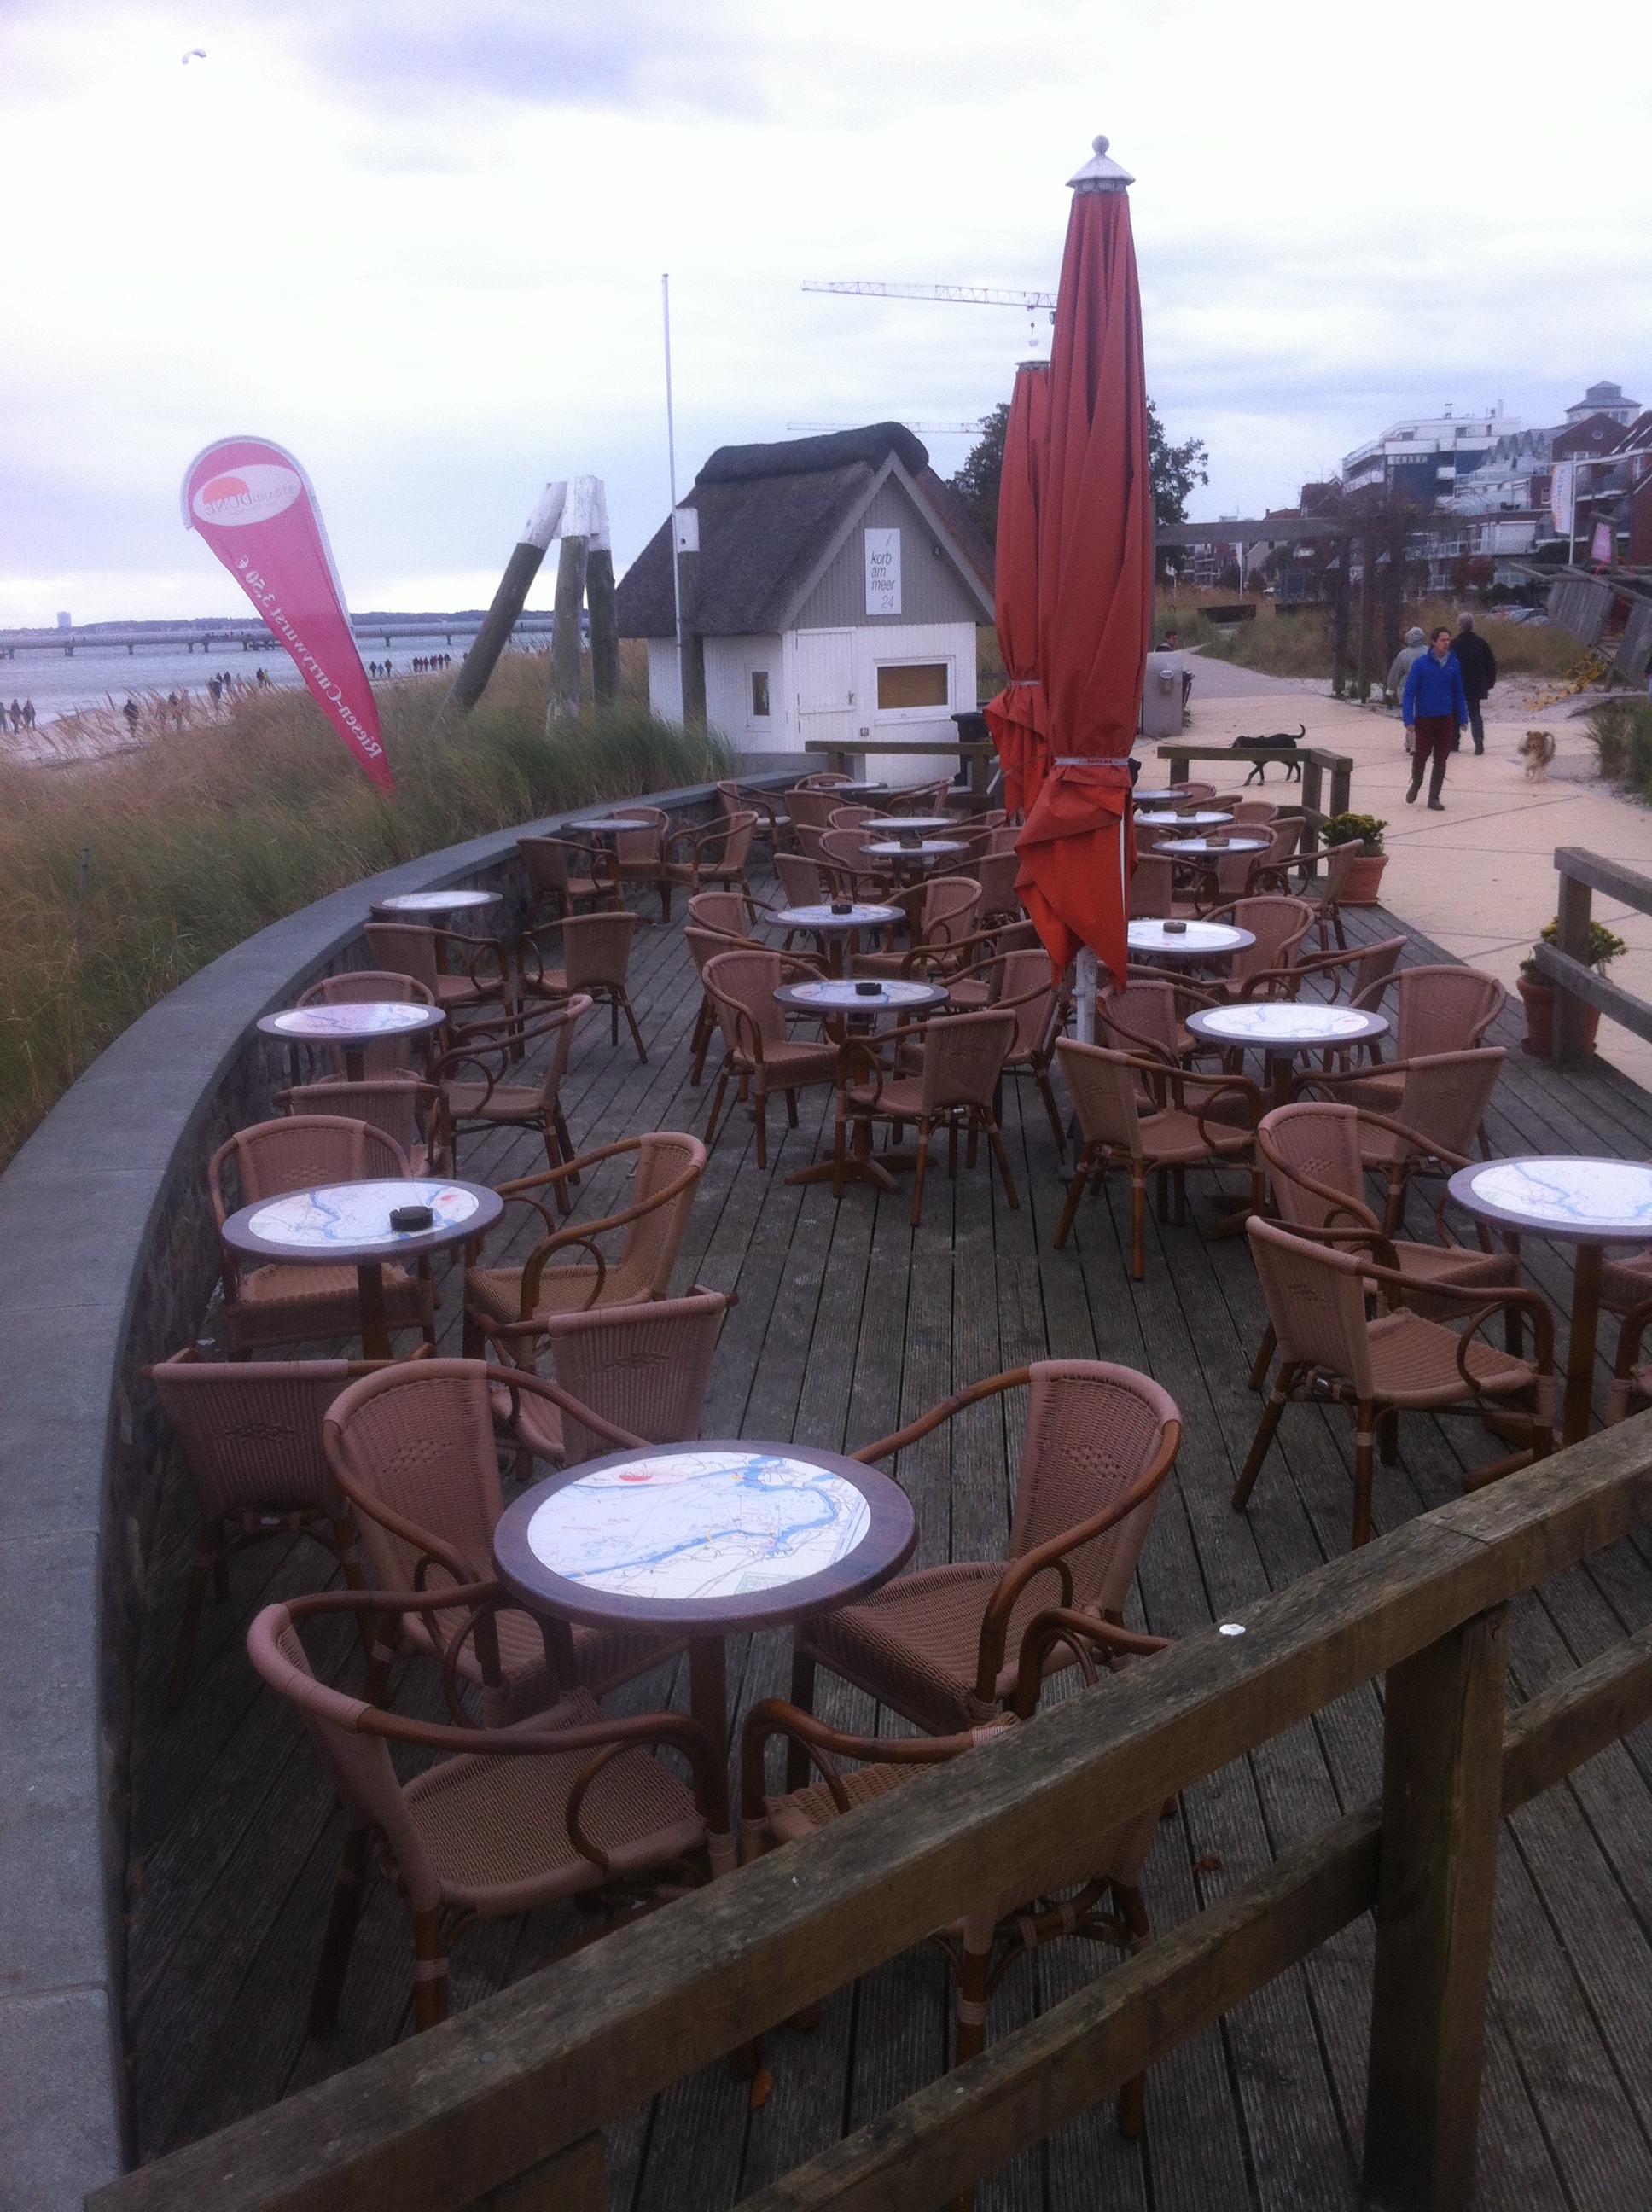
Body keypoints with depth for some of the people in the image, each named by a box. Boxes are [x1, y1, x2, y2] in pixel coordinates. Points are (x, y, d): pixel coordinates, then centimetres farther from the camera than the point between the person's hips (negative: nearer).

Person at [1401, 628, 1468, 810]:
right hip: (1424, 719, -3)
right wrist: (1409, 719, -16)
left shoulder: (1454, 664, 2)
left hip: (1446, 719, 3)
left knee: (1440, 760, 5)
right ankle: (1416, 783, 31)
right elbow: (1409, 692, -9)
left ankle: (1434, 797, 16)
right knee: (1420, 756, 1)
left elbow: (1458, 693, 10)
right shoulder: (1421, 663, -9)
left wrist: (1463, 718, 7)